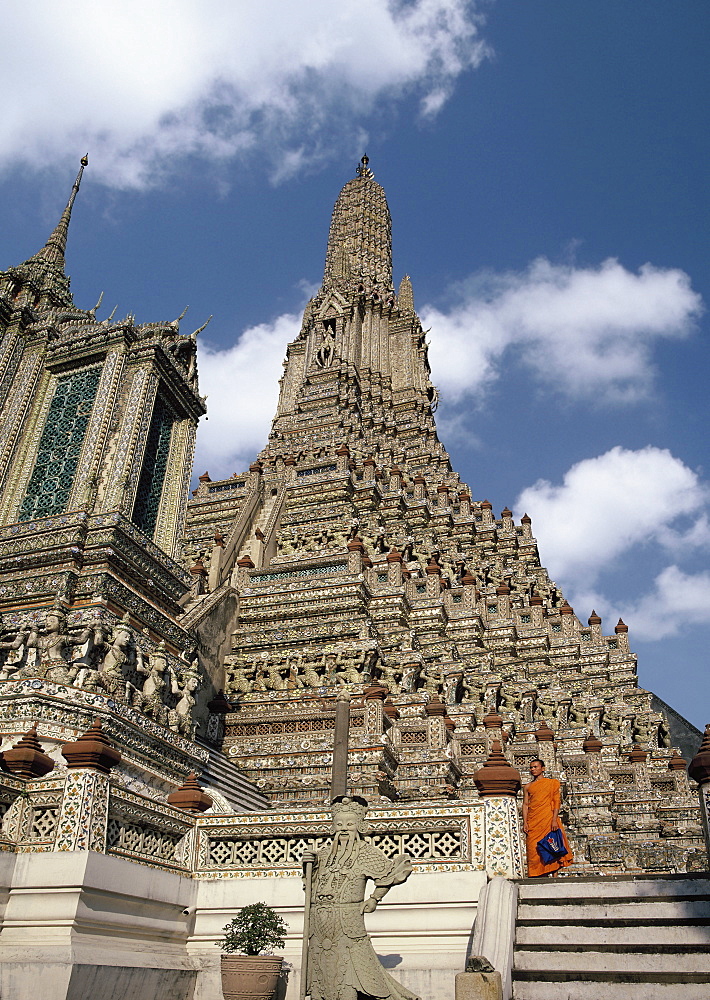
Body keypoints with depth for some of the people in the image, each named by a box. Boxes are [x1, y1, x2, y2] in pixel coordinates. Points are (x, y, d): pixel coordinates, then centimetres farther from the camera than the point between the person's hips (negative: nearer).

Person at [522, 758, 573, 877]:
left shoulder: (552, 783, 9)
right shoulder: (528, 787, 16)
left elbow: (556, 802, 2)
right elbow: (525, 804, 11)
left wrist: (554, 820, -9)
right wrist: (525, 822, -1)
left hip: (548, 819, -2)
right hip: (533, 822, 2)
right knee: (534, 849, -2)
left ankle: (554, 875, -3)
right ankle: (535, 876, 0)